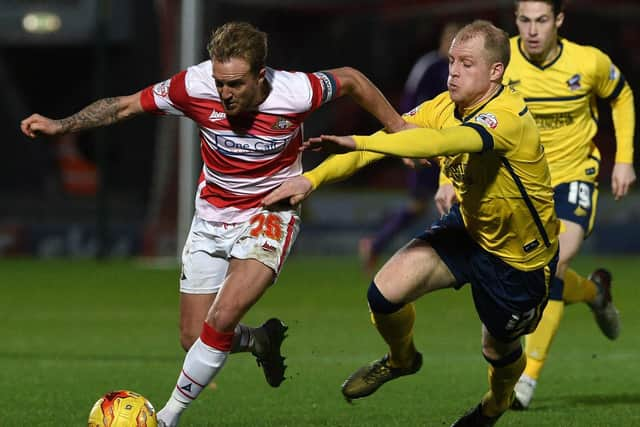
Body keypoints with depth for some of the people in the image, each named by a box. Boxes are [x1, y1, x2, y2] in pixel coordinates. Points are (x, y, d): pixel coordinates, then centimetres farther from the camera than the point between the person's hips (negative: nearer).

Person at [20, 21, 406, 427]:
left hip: (269, 215, -3)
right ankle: (261, 341, 37)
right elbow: (125, 106, -7)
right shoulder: (195, 86, -21)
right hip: (211, 217, 3)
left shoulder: (295, 92, -25)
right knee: (194, 339, 3)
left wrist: (400, 132, 2)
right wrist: (60, 126, -15)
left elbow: (350, 79, -4)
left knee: (221, 320, -23)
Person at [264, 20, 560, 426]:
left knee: (498, 349, 16)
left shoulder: (509, 118, -35)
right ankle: (401, 359, 20)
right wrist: (311, 179, -25)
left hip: (520, 254, -5)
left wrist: (359, 142, -57)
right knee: (386, 293, -15)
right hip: (469, 228, 5)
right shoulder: (444, 108, -12)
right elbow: (385, 138, -13)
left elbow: (440, 142, -51)